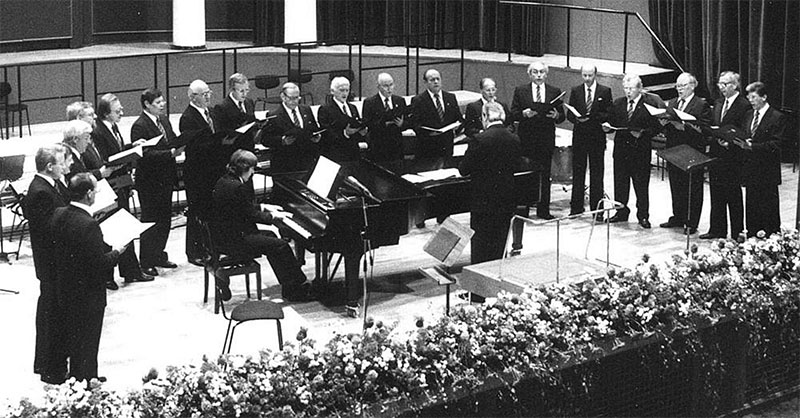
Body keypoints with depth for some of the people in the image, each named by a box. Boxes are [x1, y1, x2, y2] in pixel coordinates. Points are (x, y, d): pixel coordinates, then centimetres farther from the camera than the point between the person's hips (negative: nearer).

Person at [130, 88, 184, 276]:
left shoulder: (164, 120, 11)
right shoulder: (139, 126, -16)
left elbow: (173, 142, 13)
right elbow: (145, 154, -22)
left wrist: (180, 145, -9)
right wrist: (171, 153, -27)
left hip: (165, 179, 8)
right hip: (149, 181, -8)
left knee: (165, 219, 15)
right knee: (150, 222, 0)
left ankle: (159, 256, 28)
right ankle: (146, 263, 10)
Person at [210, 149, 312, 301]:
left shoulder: (223, 181, 9)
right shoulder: (238, 187, -23)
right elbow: (252, 215, -16)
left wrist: (264, 207, 21)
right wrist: (273, 215, -1)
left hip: (220, 235, 11)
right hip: (232, 241, -11)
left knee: (269, 236, 22)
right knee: (280, 246, -6)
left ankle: (289, 288, 23)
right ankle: (296, 290, 5)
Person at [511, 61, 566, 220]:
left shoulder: (555, 92, 9)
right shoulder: (520, 91, 5)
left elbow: (562, 117, 9)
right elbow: (513, 114, 1)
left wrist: (556, 115, -13)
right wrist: (524, 114, -18)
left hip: (546, 139, 1)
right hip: (526, 139, -1)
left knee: (545, 175, 3)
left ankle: (543, 210, 9)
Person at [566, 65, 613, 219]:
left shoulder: (605, 91, 1)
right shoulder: (575, 91, 7)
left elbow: (608, 114, -3)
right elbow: (569, 114, 6)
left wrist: (592, 118, -18)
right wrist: (577, 118, -16)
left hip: (597, 137, -2)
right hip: (579, 136, 2)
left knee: (596, 174, 1)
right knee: (577, 172, 6)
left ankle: (596, 209, 5)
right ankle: (576, 207, 12)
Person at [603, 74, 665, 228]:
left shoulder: (650, 103, -5)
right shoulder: (617, 103, 9)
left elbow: (657, 126, -7)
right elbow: (612, 123, 15)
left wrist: (643, 133, -20)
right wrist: (607, 127, -6)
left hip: (640, 149, -4)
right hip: (621, 148, 5)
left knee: (641, 184, 1)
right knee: (620, 182, 10)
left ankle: (643, 215, 11)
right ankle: (621, 212, 23)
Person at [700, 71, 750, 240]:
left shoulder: (744, 105, -11)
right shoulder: (718, 103, 14)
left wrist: (729, 143, -28)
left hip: (732, 156, -7)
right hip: (716, 155, 7)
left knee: (733, 196, 1)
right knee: (716, 194, 11)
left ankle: (737, 233, 11)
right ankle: (717, 230, 19)